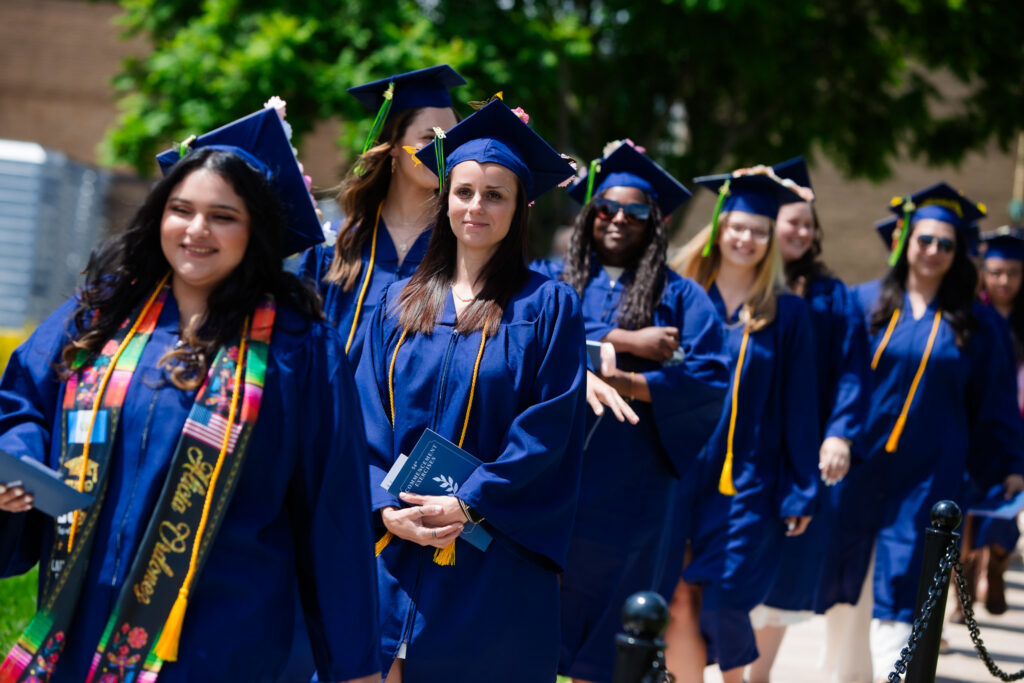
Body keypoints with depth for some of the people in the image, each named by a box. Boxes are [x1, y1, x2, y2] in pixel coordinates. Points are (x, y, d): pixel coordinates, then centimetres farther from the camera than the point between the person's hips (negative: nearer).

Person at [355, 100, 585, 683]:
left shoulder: (548, 306, 1)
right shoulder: (399, 304, 11)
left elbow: (548, 429, -7)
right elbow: (369, 421, 6)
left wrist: (469, 504, -14)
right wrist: (388, 508, -10)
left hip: (495, 564, -3)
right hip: (396, 548, 3)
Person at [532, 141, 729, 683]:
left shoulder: (680, 297, 10)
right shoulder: (551, 280, 12)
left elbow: (710, 379, -4)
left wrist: (633, 385, -18)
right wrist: (625, 342, -14)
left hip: (631, 490, 0)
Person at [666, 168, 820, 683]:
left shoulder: (786, 316, 4)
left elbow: (799, 408, 4)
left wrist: (800, 492, 1)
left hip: (747, 483, -1)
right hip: (680, 472, 2)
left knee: (722, 598, -9)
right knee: (677, 600, -5)